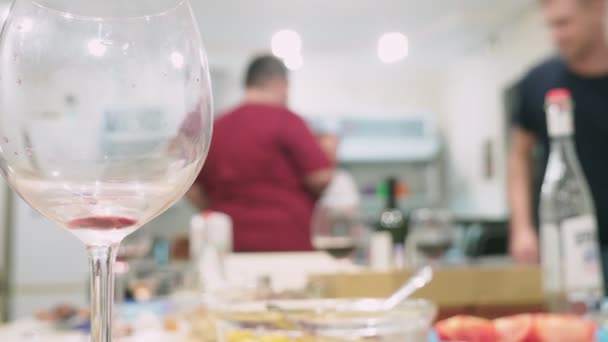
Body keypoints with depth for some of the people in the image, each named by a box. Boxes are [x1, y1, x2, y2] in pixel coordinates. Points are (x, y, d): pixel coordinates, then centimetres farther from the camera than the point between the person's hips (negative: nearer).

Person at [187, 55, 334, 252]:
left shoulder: (216, 127, 8)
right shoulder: (285, 120, -8)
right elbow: (322, 177, -11)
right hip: (285, 243, -5)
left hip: (230, 244, 5)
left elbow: (194, 192, 12)